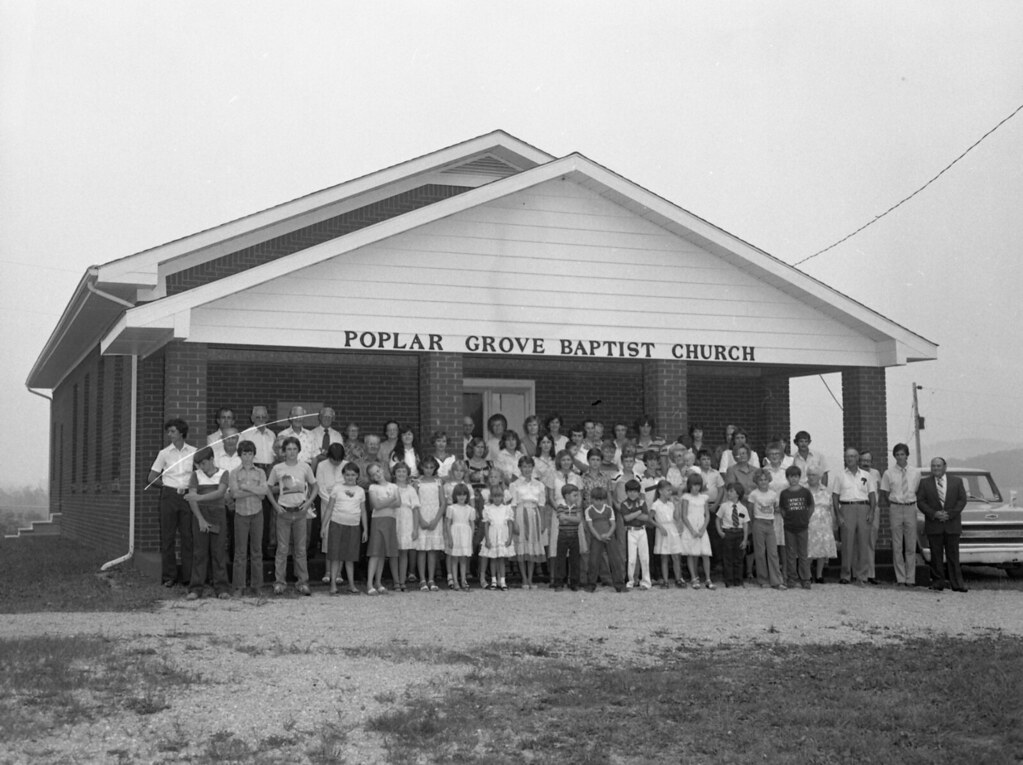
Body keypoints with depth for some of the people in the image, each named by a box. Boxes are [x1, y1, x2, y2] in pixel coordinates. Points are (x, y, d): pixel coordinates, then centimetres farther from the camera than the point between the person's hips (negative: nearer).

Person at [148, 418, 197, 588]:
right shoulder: (164, 453, 5)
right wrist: (167, 485, 2)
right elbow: (152, 478, 9)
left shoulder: (193, 452, 5)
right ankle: (169, 576, 7)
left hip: (187, 496, 0)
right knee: (167, 537, 1)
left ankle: (188, 576, 5)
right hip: (169, 496, 0)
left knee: (188, 536, -1)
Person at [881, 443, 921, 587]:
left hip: (911, 508, 1)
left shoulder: (915, 473, 6)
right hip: (895, 508, -1)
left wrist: (911, 503, 8)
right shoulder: (888, 473, 1)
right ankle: (900, 579, 5)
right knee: (897, 546, 0)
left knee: (911, 546, 3)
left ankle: (910, 579, 8)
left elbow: (917, 491, 15)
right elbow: (884, 494, 8)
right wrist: (890, 507, 4)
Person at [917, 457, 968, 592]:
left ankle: (957, 583, 0)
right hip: (933, 525, 0)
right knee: (936, 555, 1)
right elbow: (920, 502, 1)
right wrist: (934, 514, -12)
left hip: (952, 525, 0)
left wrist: (950, 514, -9)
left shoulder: (957, 481, 8)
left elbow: (962, 500, 3)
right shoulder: (924, 482, 7)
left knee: (953, 555, 0)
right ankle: (938, 582, 6)